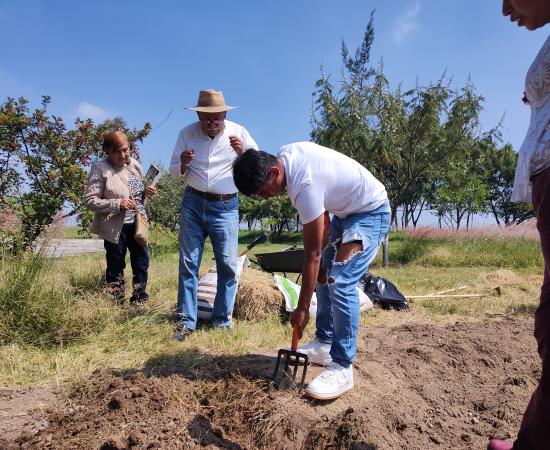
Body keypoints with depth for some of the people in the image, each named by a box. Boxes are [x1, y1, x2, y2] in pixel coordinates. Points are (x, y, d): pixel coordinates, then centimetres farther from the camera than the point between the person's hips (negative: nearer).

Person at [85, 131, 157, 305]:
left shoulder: (135, 164, 6)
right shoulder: (100, 168, -11)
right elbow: (90, 200, -14)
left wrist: (147, 192, -2)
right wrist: (117, 204, -25)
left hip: (137, 224, 6)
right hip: (115, 227, -6)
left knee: (142, 262, 12)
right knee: (116, 267, 7)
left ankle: (139, 302, 28)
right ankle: (117, 304, 21)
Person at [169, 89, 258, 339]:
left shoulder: (238, 132, -4)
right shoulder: (187, 133, 0)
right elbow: (174, 171, 6)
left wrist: (242, 152, -21)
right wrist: (183, 164, -17)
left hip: (225, 207, -1)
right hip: (192, 204, 2)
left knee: (228, 265, -2)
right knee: (188, 263, 3)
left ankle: (223, 321, 13)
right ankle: (186, 321, 14)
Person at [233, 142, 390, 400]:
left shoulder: (305, 186, -36)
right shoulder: (286, 153, -11)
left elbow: (312, 254, -30)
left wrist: (302, 308, -22)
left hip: (370, 213, -10)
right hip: (344, 210, 10)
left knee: (340, 281, -22)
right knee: (323, 275, 10)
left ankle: (342, 368, -13)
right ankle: (324, 344, 21)